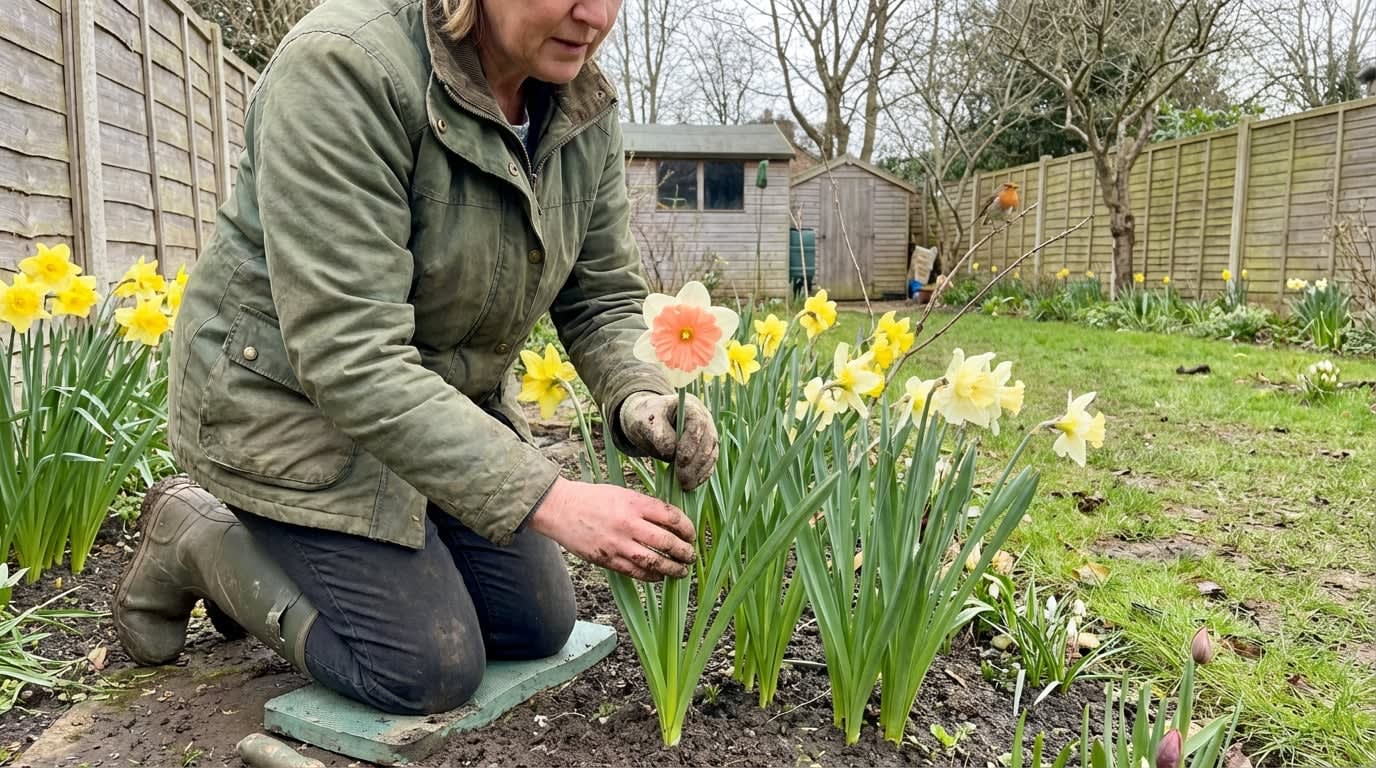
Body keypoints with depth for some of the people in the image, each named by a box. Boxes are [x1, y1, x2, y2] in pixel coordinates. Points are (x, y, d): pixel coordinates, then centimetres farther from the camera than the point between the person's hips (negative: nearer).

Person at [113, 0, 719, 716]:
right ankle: (200, 537, 14)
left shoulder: (586, 113, -8)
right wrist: (551, 500, -39)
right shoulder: (344, 66, -29)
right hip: (292, 395, -7)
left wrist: (638, 398, -25)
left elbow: (602, 298, -2)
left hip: (453, 398, 7)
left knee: (540, 627, 9)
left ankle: (290, 548, 27)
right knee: (433, 673, -8)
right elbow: (348, 357, -34)